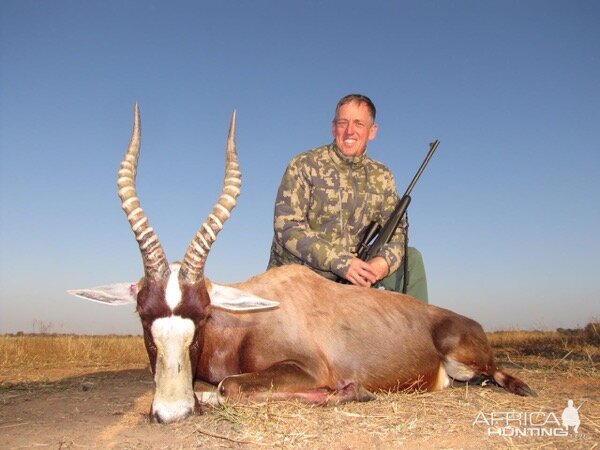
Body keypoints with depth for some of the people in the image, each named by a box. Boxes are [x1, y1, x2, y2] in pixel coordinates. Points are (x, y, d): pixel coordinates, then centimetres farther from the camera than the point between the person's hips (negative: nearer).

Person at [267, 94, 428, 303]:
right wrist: (340, 261, -27)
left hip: (350, 273, 4)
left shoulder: (382, 177, 6)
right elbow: (286, 226, -17)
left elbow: (397, 229, 5)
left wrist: (385, 260, -19)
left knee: (411, 259, -7)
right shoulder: (304, 166, -9)